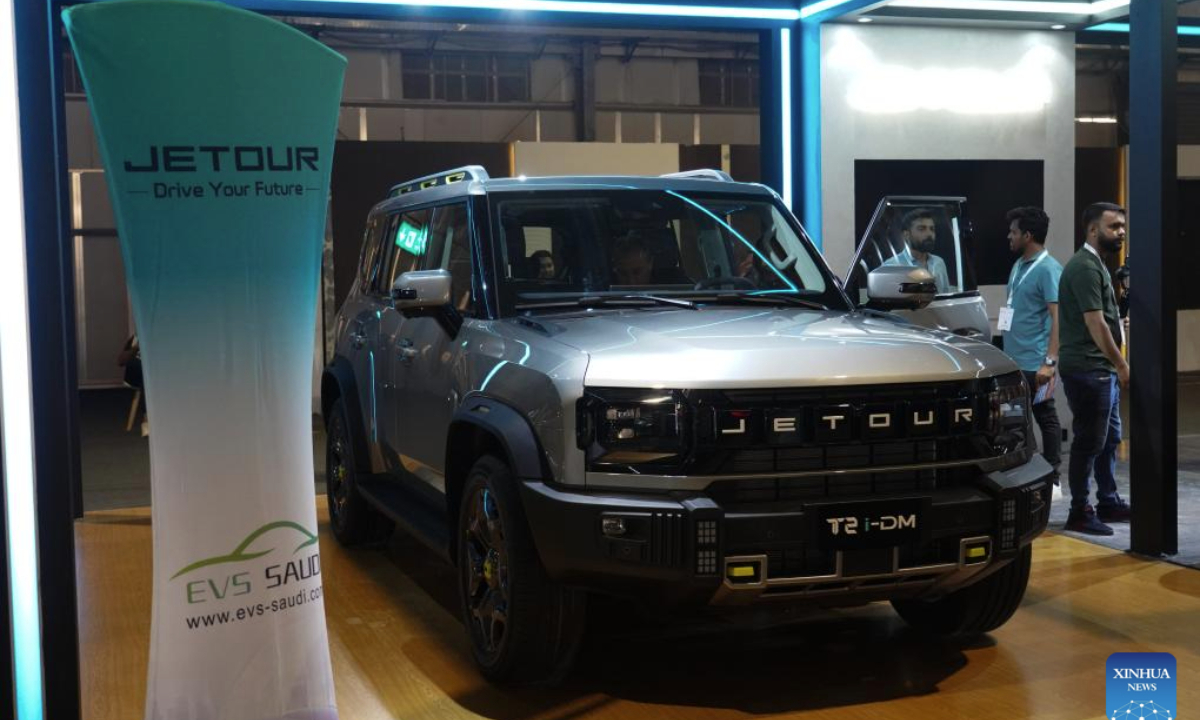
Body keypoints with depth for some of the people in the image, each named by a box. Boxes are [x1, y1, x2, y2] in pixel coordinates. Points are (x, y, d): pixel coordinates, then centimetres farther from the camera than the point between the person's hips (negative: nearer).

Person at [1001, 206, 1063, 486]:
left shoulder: (1048, 269, -12)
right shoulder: (1018, 266, 15)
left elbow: (1058, 318, -18)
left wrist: (1050, 361, -24)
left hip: (1034, 364, -8)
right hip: (1013, 361, 9)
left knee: (1046, 418, 1)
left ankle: (1052, 479, 8)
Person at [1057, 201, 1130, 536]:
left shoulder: (1096, 265, 16)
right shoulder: (1085, 268, -16)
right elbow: (1095, 324, -20)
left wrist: (1116, 365, 17)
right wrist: (1121, 365, -14)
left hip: (1101, 370, 10)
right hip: (1088, 370, -10)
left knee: (1109, 439, 16)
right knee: (1089, 443, -5)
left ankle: (1108, 502, 26)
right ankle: (1079, 512, 1)